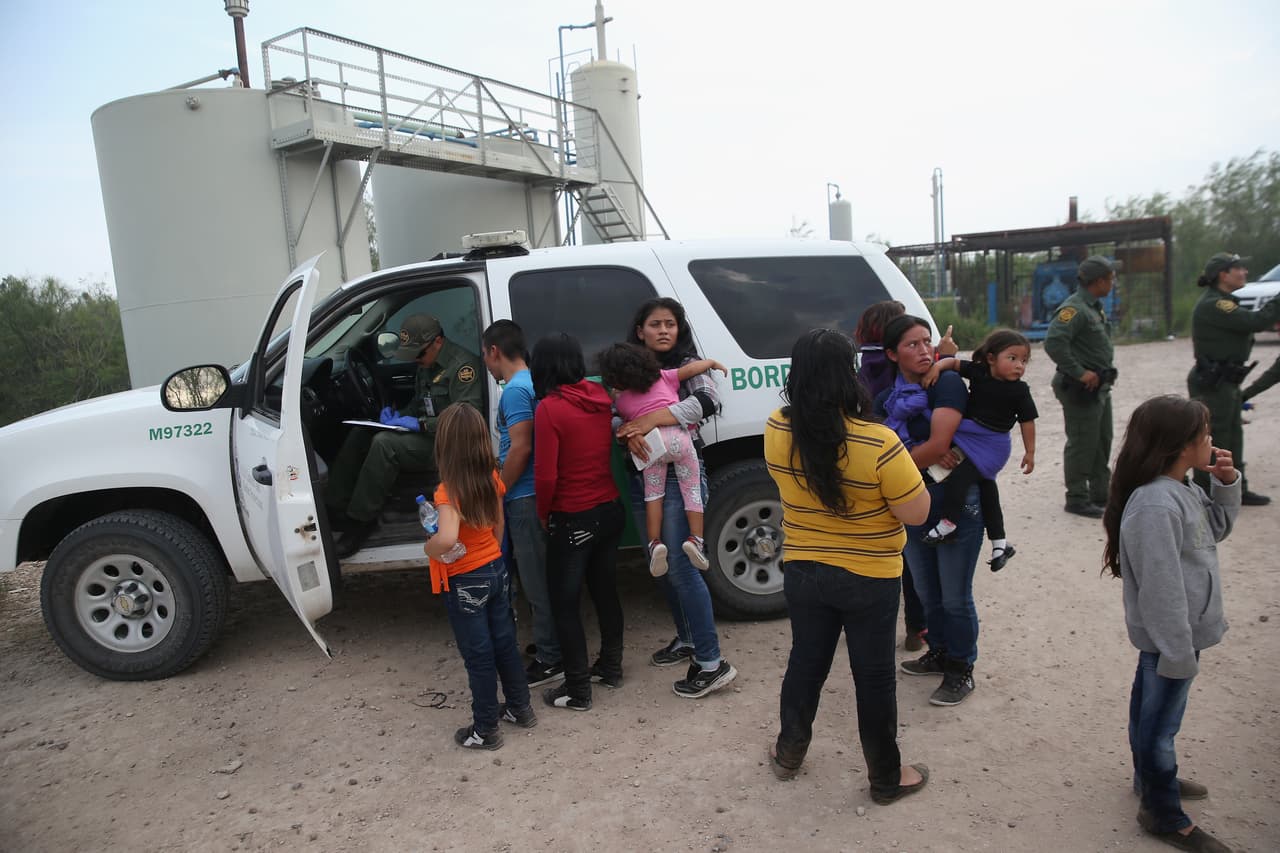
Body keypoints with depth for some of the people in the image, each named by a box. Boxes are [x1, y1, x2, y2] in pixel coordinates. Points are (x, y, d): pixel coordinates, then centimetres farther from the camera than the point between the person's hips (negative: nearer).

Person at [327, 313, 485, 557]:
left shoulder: (463, 364, -15)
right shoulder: (427, 365, 15)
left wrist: (421, 424, -23)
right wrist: (398, 415, 5)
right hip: (424, 436, 10)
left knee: (384, 443, -27)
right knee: (360, 434, -2)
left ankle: (361, 521, -17)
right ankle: (334, 509, -5)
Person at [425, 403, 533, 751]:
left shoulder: (449, 490, -24)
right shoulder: (492, 479, -4)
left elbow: (447, 539, -40)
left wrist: (428, 547, -19)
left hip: (465, 583, -6)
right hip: (497, 570, 6)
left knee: (478, 656, 8)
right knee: (505, 643, 21)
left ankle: (485, 731, 23)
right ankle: (520, 708, 36)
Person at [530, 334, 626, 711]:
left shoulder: (549, 408, -19)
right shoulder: (600, 396, 0)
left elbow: (546, 475, -19)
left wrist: (544, 514, -3)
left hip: (573, 520, -6)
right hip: (609, 510, 7)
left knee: (565, 604, 8)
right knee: (605, 590, 21)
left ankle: (577, 690, 16)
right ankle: (611, 666, 37)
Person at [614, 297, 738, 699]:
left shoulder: (689, 365, -2)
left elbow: (707, 402, -20)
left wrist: (650, 419, -26)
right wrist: (628, 434, -22)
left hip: (680, 475, -6)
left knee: (680, 567, -10)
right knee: (660, 565, 14)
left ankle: (711, 663, -3)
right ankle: (687, 639, 32)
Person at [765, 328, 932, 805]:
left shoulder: (777, 431, -12)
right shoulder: (878, 443, -26)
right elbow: (917, 512, -16)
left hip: (803, 573, 4)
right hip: (869, 580, -3)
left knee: (805, 662, 23)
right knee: (874, 676, 14)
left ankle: (789, 753, 40)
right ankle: (886, 778, 32)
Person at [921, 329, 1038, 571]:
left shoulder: (1019, 390, -9)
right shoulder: (978, 372, -4)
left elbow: (1027, 421, -3)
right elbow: (955, 363, 1)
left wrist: (1030, 452, 1)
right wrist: (938, 366, -19)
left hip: (991, 446, -5)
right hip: (969, 438, 5)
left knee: (958, 477, -22)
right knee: (986, 488, 15)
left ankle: (947, 524, -7)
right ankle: (999, 543, 29)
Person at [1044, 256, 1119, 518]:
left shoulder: (1096, 307, 14)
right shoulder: (1074, 309, -19)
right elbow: (1053, 342, -30)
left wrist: (1106, 371, 9)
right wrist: (1079, 373, -25)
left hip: (1100, 387, 10)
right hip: (1081, 389, -10)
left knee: (1102, 442, 17)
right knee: (1082, 444, -3)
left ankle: (1100, 494, 30)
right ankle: (1077, 499, 7)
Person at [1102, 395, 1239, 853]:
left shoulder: (1184, 491, 1)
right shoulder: (1155, 506, -31)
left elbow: (1217, 526, 21)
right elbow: (1161, 588, -29)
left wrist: (1227, 483, 3)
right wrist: (1179, 652, -23)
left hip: (1182, 631, 9)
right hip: (1170, 636, -9)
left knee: (1151, 708, 25)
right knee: (1160, 720, 8)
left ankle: (1152, 778, 45)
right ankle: (1164, 814, 25)